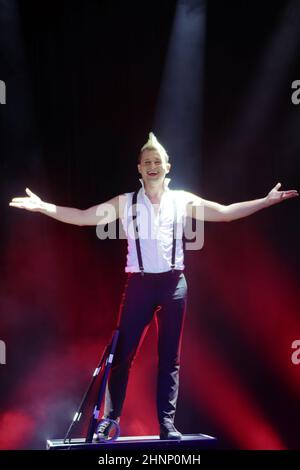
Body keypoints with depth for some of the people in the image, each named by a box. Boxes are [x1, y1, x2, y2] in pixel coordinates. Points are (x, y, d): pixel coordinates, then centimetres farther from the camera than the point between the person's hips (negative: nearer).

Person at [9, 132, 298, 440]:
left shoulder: (182, 201, 6)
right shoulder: (125, 203, 4)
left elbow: (226, 213, 7)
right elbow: (82, 217, 0)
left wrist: (266, 201, 0)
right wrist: (43, 206, -10)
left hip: (174, 284, 1)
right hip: (139, 283, -1)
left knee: (170, 357, 5)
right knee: (123, 354, -2)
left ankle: (167, 423, 11)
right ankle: (109, 419, 6)